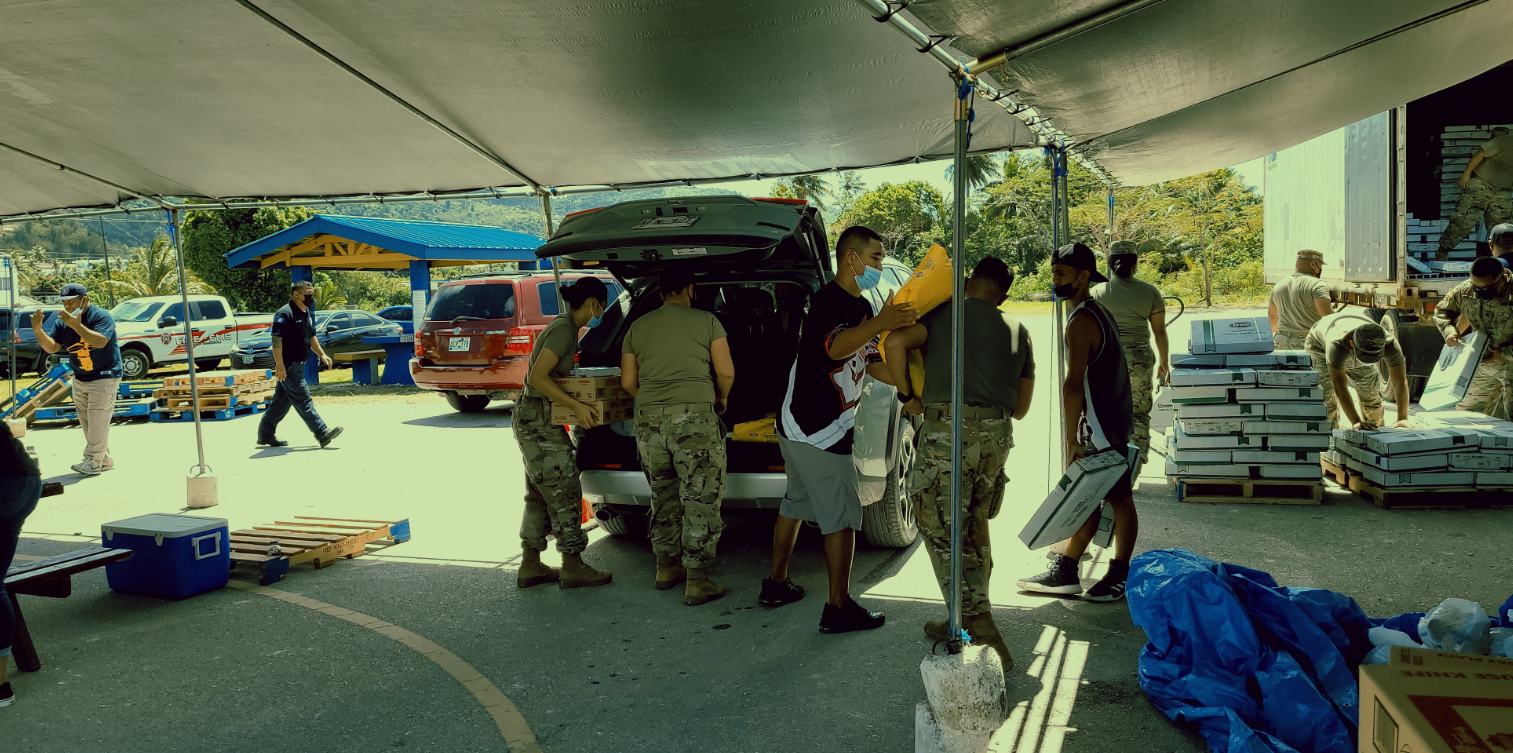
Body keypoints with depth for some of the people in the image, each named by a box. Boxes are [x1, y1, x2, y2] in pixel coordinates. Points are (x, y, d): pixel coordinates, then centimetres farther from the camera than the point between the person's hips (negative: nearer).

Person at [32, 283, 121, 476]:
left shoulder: (101, 316, -16)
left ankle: (93, 461, -9)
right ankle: (105, 460, 16)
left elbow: (100, 341, -31)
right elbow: (51, 347, -3)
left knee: (97, 421, -12)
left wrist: (77, 326, -41)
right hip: (80, 379, 8)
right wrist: (38, 331, -21)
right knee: (87, 423, 9)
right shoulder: (62, 321, 3)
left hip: (105, 377, -8)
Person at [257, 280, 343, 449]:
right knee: (303, 399, -11)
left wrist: (321, 354, 19)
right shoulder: (285, 314, -15)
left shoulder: (306, 314, 16)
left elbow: (311, 337, 28)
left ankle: (265, 435, 21)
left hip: (298, 365, 10)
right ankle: (322, 434, -15)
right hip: (288, 366, -10)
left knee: (282, 401, 13)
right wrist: (279, 364, -27)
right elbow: (277, 338, -22)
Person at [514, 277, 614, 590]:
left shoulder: (565, 326, 13)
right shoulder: (563, 329, -17)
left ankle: (530, 567, 19)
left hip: (534, 421, 10)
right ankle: (572, 567, 4)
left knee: (540, 496, 13)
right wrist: (577, 406, -26)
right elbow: (537, 377, -24)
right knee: (565, 492, -4)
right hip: (539, 423, -10)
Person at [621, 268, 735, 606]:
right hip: (695, 418, -4)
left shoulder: (638, 327, 12)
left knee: (663, 499, 19)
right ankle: (697, 581, 2)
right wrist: (721, 398, 19)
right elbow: (726, 372, -1)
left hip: (649, 422, 4)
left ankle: (667, 567, 29)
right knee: (700, 501, 1)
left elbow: (627, 381, 12)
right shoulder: (706, 321, 2)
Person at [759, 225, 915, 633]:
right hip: (819, 431, -11)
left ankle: (776, 585, 32)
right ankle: (839, 608, 1)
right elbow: (835, 347, -37)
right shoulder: (828, 299, -17)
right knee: (842, 518, -5)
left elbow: (875, 365, 19)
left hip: (798, 426, 11)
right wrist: (879, 324, -53)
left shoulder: (861, 308, 16)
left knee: (795, 504, 19)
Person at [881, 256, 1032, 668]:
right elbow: (1021, 407, 21)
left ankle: (987, 638, -7)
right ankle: (969, 621, 30)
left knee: (943, 534, -1)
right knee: (974, 529, 21)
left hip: (948, 430, -6)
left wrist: (907, 395, -1)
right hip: (997, 436, 6)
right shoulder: (1018, 332, 18)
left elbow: (894, 343, -13)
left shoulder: (944, 313, 4)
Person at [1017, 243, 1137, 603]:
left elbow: (1073, 385, -25)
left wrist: (1071, 441, -23)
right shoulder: (1099, 312, 13)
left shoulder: (1081, 321, -19)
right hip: (1111, 420, 10)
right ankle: (1064, 572, 19)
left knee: (1119, 499, 0)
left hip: (1101, 426, -10)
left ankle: (1120, 577, 9)